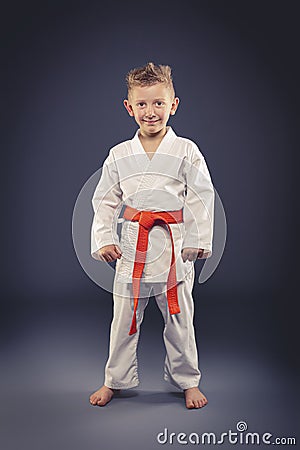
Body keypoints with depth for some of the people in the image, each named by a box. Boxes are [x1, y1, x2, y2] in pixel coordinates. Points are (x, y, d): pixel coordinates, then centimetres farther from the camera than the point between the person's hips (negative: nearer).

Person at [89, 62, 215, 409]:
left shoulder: (186, 151, -1)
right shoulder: (119, 155, 5)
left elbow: (201, 198, -1)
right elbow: (104, 200, 9)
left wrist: (199, 241, -7)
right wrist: (103, 240, 1)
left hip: (174, 248, -1)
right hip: (131, 247, 2)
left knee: (179, 318, 10)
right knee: (124, 318, 10)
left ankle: (187, 381, 30)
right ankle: (115, 380, 30)